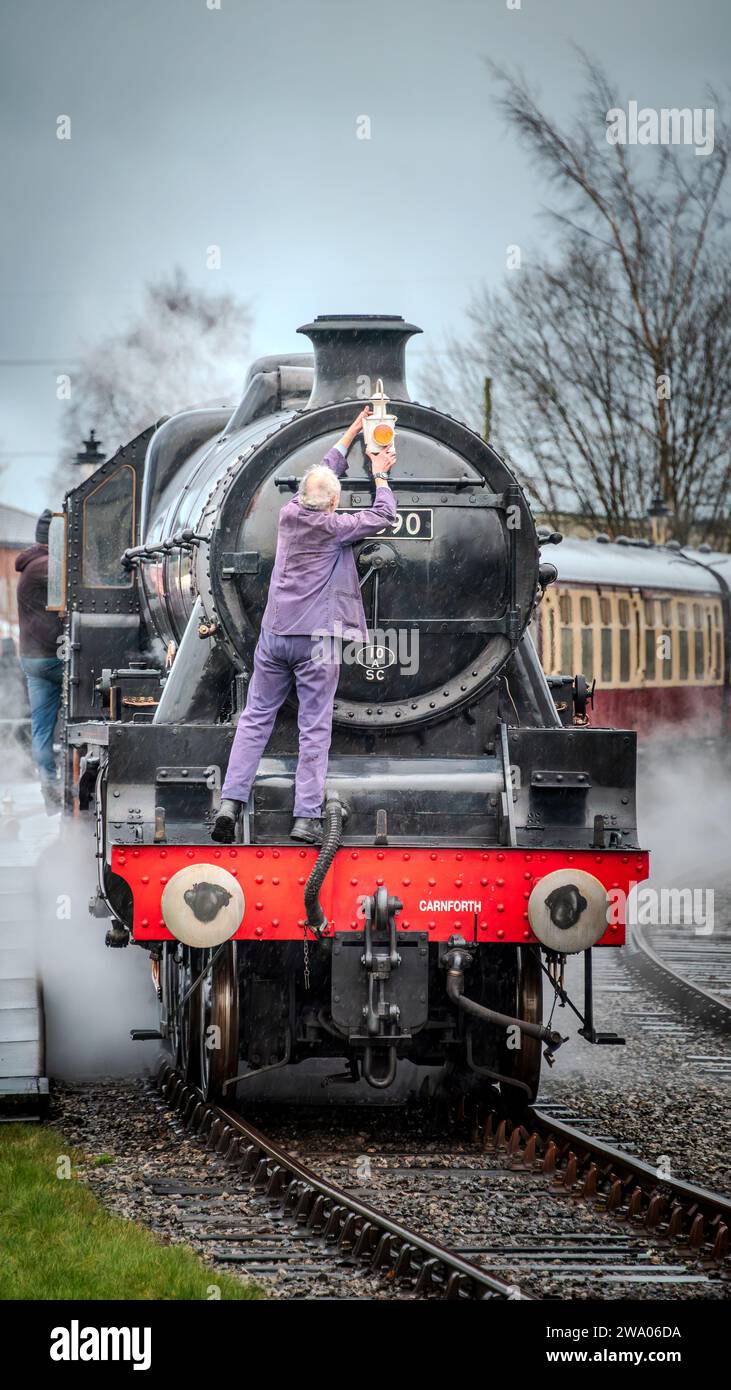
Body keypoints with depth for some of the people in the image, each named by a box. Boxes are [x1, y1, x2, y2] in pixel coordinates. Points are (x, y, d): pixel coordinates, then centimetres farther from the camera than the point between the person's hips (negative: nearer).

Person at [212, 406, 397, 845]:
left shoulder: (290, 514, 5)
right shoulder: (332, 528, -9)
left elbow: (326, 471, 21)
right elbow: (383, 516, 3)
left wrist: (354, 430, 30)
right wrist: (380, 473, 18)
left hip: (275, 634, 5)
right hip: (317, 638, -5)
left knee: (256, 718, 8)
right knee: (315, 729, -2)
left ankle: (231, 802, -3)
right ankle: (307, 818, -6)